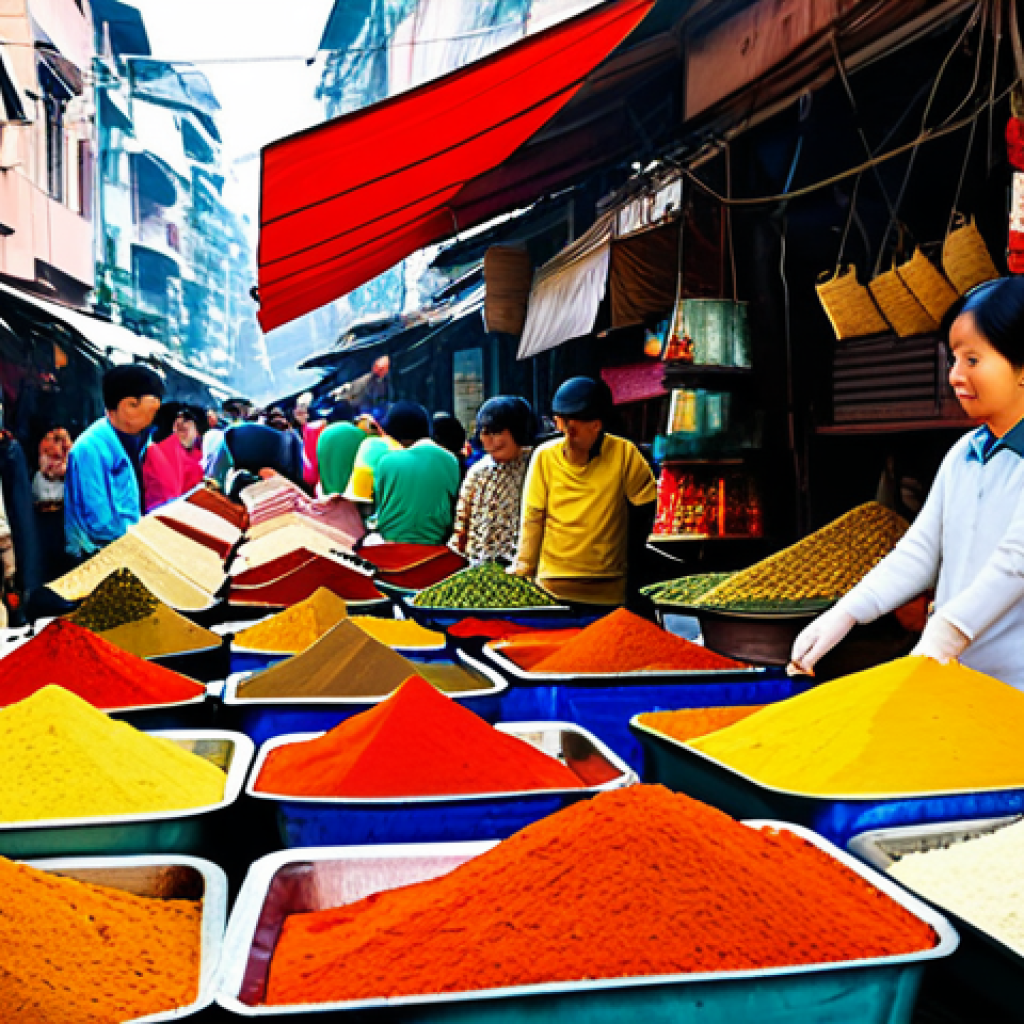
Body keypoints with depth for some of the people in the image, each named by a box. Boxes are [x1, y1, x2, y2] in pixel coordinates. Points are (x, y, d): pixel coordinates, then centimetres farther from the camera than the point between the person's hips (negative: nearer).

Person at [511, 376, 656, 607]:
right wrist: (523, 567, -3)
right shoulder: (544, 456, -6)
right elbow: (532, 517, 0)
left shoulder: (624, 453, -11)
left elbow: (643, 510, 0)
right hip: (553, 581, 1)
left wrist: (632, 566, 2)